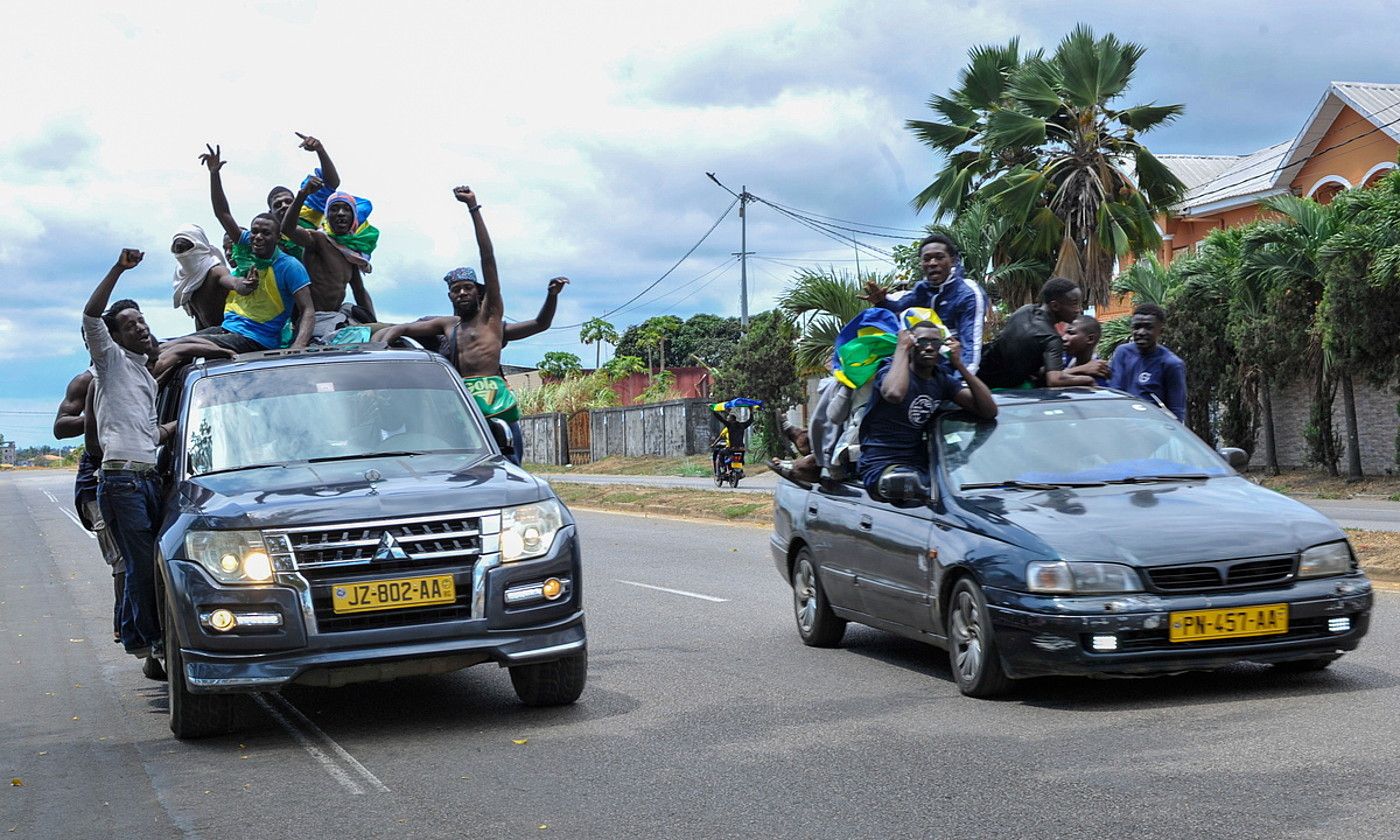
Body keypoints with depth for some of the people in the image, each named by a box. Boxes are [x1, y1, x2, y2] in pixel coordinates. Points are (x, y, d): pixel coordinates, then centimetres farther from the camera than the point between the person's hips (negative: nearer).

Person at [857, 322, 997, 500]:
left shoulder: (942, 380, 12)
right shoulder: (891, 370, -6)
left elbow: (989, 411, 2)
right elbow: (894, 394, -34)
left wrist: (960, 365, -4)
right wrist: (902, 348, -18)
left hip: (920, 466, 7)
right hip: (881, 466, -7)